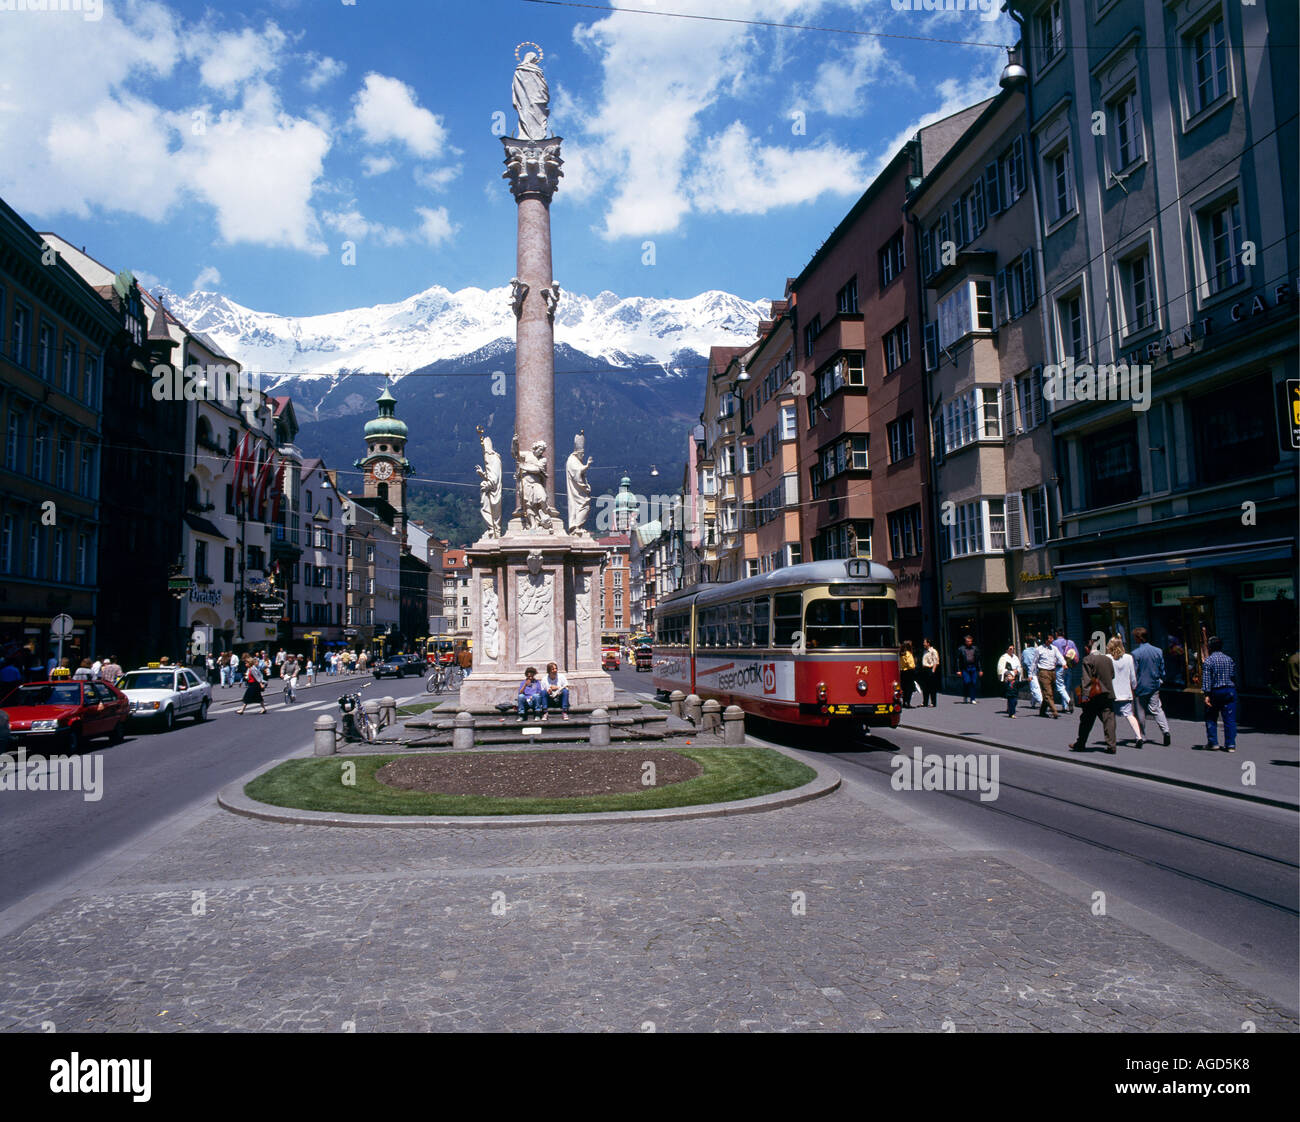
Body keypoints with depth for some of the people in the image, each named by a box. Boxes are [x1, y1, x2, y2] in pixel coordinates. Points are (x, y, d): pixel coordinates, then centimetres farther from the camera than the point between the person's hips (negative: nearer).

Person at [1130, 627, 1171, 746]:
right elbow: (1162, 669, 9)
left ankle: (1142, 736, 14)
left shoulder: (1135, 653, -14)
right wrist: (1160, 681, 23)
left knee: (1140, 712, 6)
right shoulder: (1158, 651, 2)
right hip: (1154, 686, 4)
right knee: (1156, 709, 9)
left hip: (1141, 687, -4)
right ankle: (1165, 730, -10)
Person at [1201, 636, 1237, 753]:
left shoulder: (1208, 661, -6)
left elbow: (1206, 679, -12)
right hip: (1230, 691, 3)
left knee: (1211, 718, 11)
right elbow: (1234, 676, 9)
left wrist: (1206, 694, -13)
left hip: (1215, 691, -3)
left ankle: (1213, 742, 10)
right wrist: (1233, 689, 17)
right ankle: (1231, 744, 0)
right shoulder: (1229, 659, 7)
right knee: (1230, 719, 3)